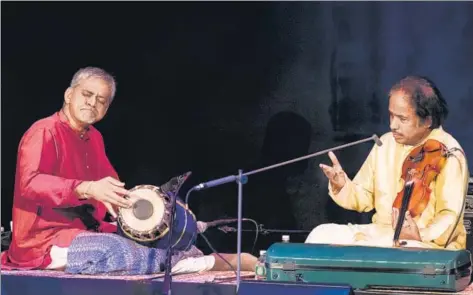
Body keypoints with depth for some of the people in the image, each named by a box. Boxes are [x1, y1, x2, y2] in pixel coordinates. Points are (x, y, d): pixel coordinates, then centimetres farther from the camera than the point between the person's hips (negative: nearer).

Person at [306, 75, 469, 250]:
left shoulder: (448, 153, -11)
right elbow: (364, 198, 14)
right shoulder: (385, 143, 10)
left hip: (429, 243, -7)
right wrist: (342, 186, -8)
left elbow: (450, 217, -16)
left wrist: (420, 236, -34)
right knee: (321, 235, -13)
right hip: (381, 233, 7)